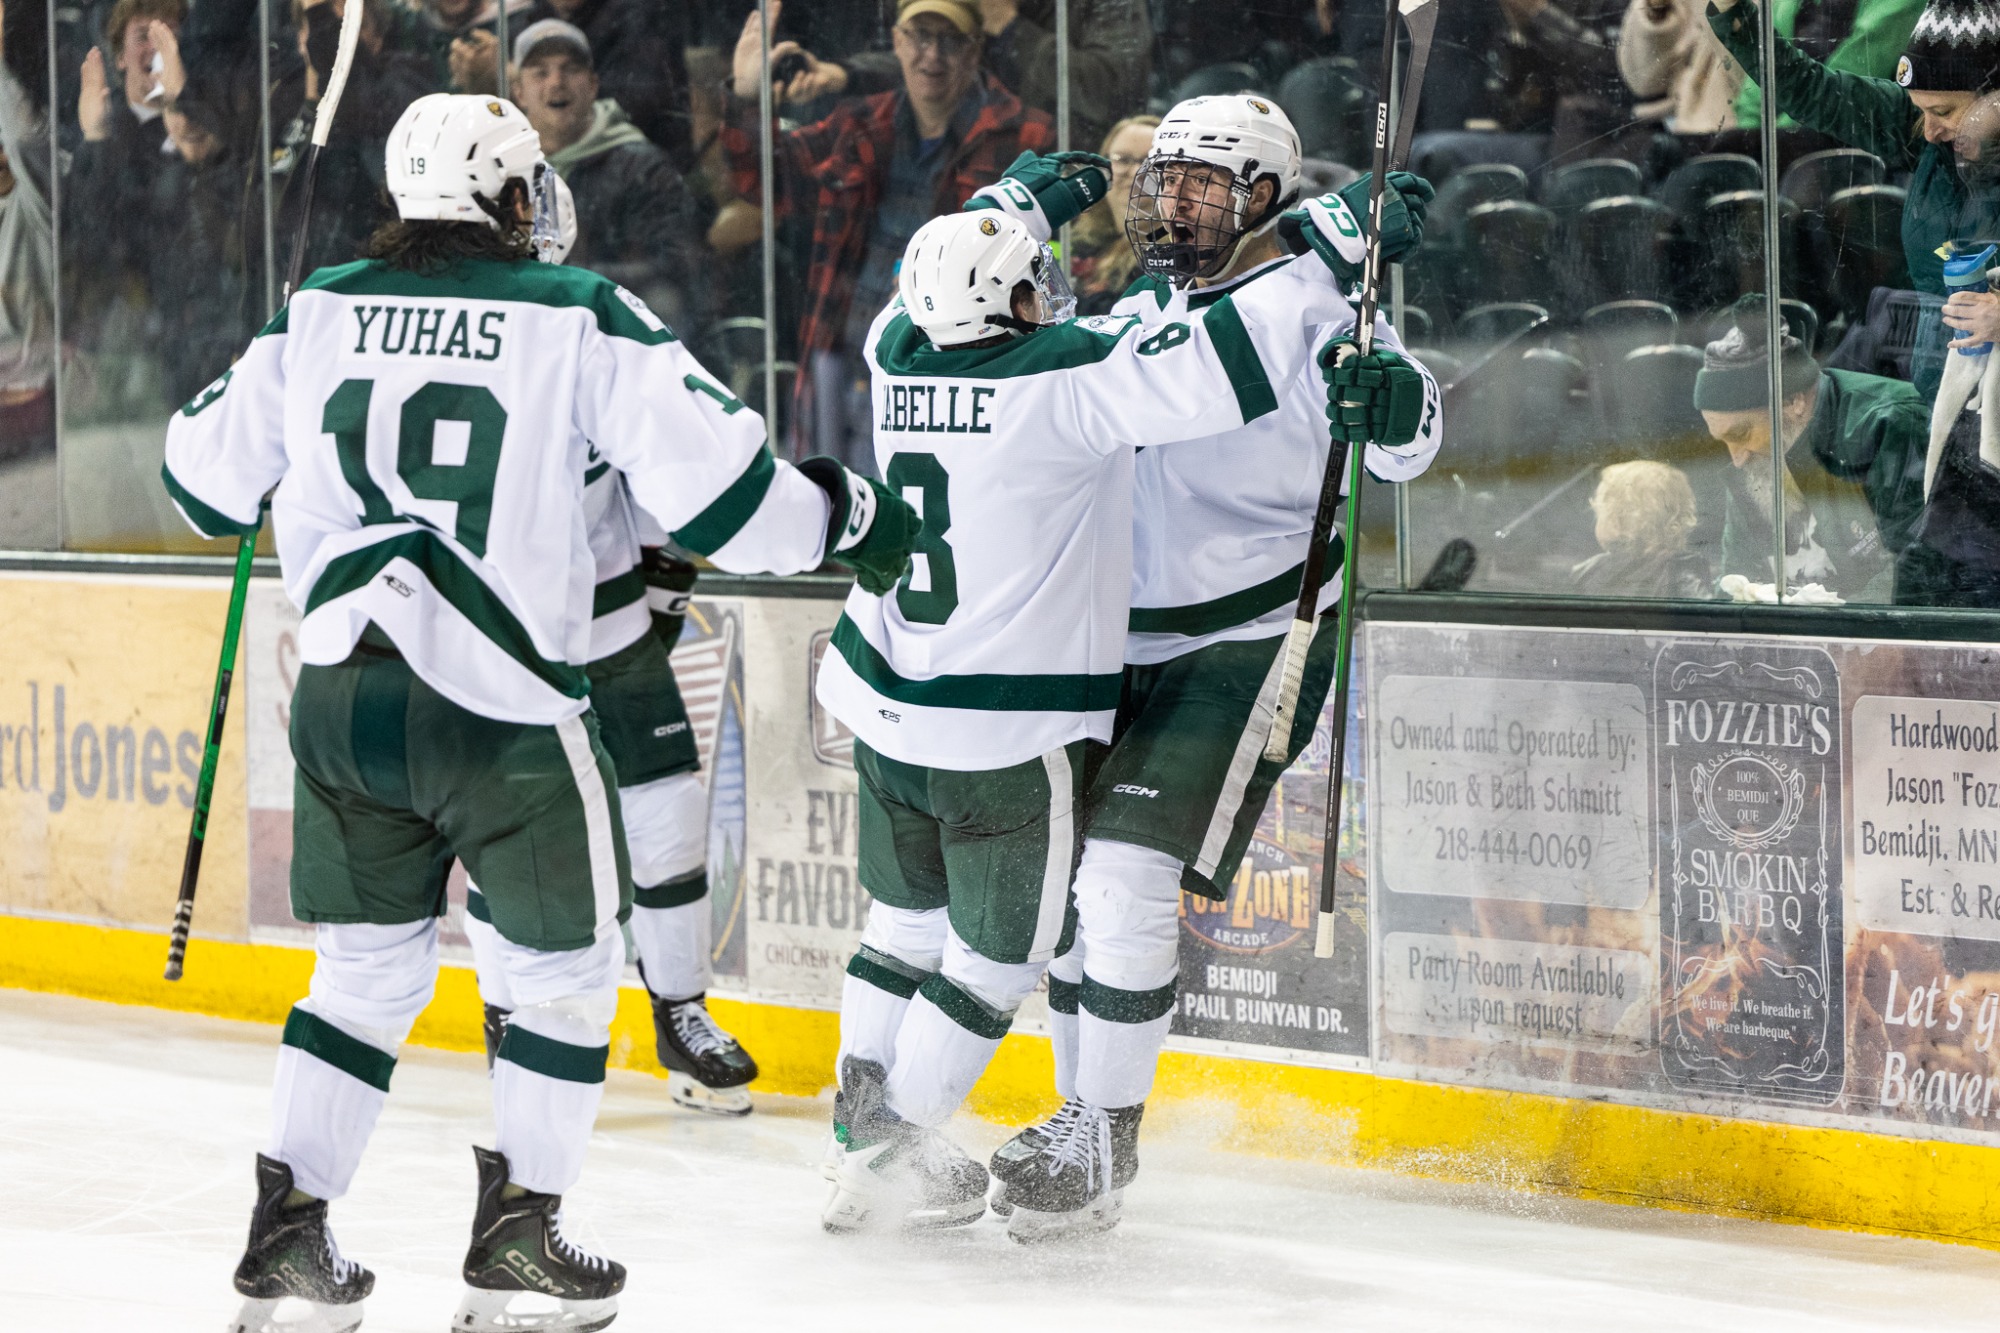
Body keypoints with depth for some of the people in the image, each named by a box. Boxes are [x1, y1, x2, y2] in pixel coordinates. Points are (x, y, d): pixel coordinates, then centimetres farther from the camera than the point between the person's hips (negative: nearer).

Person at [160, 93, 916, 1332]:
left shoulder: (319, 311, 6)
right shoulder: (586, 318, -6)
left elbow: (209, 476, 16)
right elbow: (715, 481, -10)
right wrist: (845, 513, 6)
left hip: (344, 695, 4)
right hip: (504, 713, -4)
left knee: (369, 964, 18)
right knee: (568, 962, 14)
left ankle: (288, 1232, 13)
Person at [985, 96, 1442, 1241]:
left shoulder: (1308, 309, -11)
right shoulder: (1136, 315, 12)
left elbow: (1407, 443, -20)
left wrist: (1388, 398, -43)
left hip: (1246, 643, -8)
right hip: (1122, 648, 8)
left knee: (1132, 873, -17)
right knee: (1068, 874, 9)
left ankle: (1109, 1137, -8)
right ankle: (1082, 1111, 24)